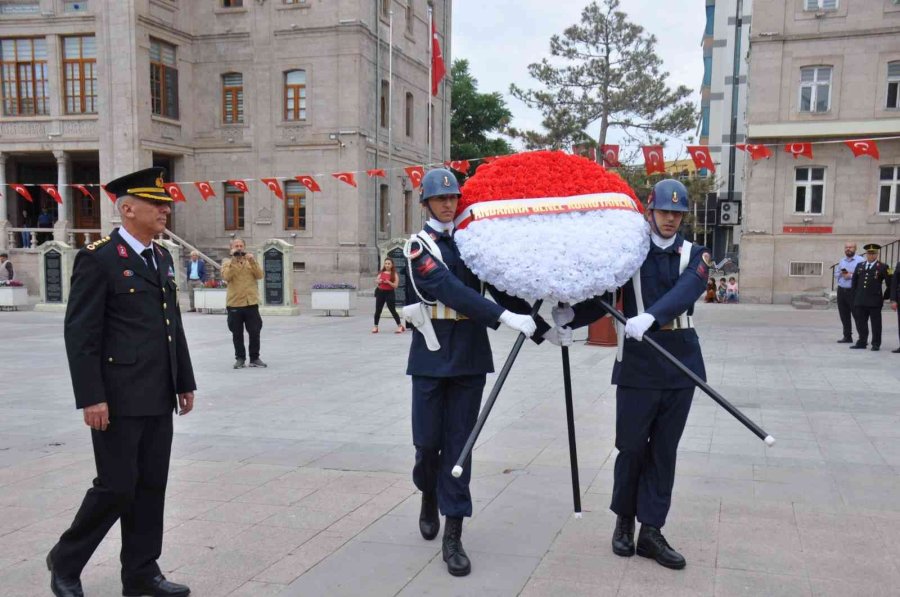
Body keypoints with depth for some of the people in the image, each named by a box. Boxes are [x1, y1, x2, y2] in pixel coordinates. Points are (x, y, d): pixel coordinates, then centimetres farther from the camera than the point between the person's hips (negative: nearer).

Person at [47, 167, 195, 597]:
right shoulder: (98, 258, -10)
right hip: (118, 400, -7)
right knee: (117, 487, -1)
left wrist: (184, 382, 15)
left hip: (158, 399, 7)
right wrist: (91, 398, -17)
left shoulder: (162, 257, 14)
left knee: (151, 486, 11)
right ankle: (66, 561, 22)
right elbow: (79, 333, -13)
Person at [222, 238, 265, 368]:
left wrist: (252, 261, -13)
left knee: (255, 332, 2)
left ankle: (255, 358, 12)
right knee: (237, 334, 4)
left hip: (251, 303, 1)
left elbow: (260, 275, -4)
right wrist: (234, 260, -16)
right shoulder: (227, 263, 5)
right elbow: (226, 277, -14)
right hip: (234, 304, -1)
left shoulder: (251, 262, 12)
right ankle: (240, 358, 14)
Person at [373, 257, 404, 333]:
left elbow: (395, 285, -9)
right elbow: (377, 281, 15)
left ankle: (400, 326, 6)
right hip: (380, 292, 4)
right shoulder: (381, 273, 8)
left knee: (393, 310, -3)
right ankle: (375, 327, 14)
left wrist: (388, 282, -22)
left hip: (389, 293, -4)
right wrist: (379, 282, -7)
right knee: (378, 310, 5)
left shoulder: (394, 274, -3)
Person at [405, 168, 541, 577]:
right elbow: (450, 290, -20)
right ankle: (429, 497, 37)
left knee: (459, 443, 3)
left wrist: (539, 322, -5)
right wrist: (504, 317, -28)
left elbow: (499, 286, 8)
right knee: (427, 440, 4)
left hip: (470, 355, 3)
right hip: (432, 355, -3)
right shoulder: (419, 246, -5)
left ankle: (453, 536, 8)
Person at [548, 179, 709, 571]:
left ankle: (651, 531, 17)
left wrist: (651, 316, -33)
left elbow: (687, 289, -15)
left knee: (664, 450, 8)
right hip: (638, 361, -2)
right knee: (632, 446, 4)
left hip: (681, 360, 2)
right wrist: (569, 317, -22)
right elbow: (601, 297, -2)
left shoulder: (695, 255, 6)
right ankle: (624, 520, 25)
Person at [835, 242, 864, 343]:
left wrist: (851, 276, -15)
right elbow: (836, 275, 18)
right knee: (844, 316, 10)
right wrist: (842, 273, -1)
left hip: (854, 291, -6)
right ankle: (847, 336, 19)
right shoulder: (841, 262, 17)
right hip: (841, 291, 6)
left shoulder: (861, 260, -4)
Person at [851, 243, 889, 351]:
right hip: (860, 300, 4)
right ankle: (862, 342, 19)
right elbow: (854, 282, 18)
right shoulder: (860, 266, 12)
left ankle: (876, 344, 9)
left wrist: (886, 296, -2)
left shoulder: (882, 267, -1)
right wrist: (855, 295, 14)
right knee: (860, 322, 8)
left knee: (875, 323, 2)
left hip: (875, 301, -4)